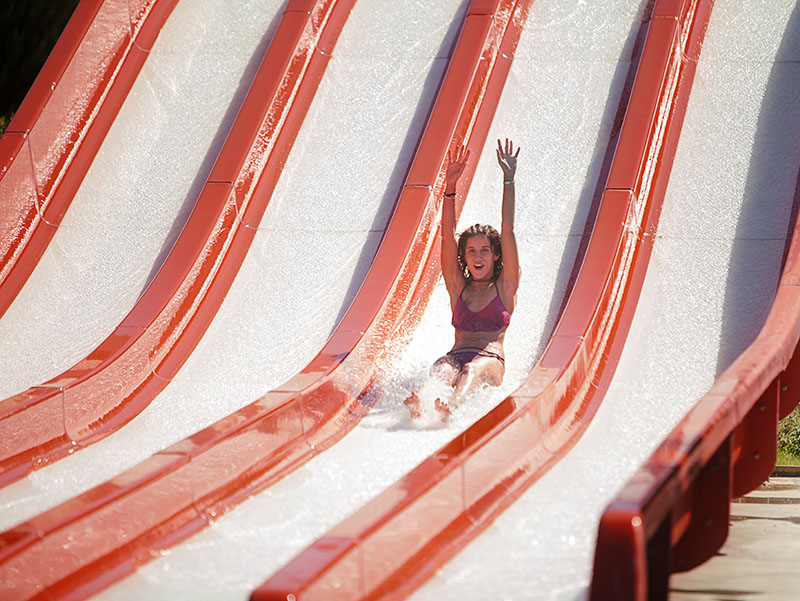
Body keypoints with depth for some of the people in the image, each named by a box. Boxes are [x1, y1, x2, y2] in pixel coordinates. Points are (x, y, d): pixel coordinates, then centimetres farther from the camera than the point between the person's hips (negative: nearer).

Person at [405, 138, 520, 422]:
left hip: (491, 361, -2)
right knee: (442, 368, -34)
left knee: (472, 369, -38)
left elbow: (507, 231, 7)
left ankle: (449, 405, -71)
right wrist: (450, 187, 1)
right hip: (457, 354, 2)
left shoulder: (504, 287, 14)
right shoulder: (458, 287, 21)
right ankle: (418, 402, -68)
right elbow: (448, 236, 11)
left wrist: (508, 179, 2)